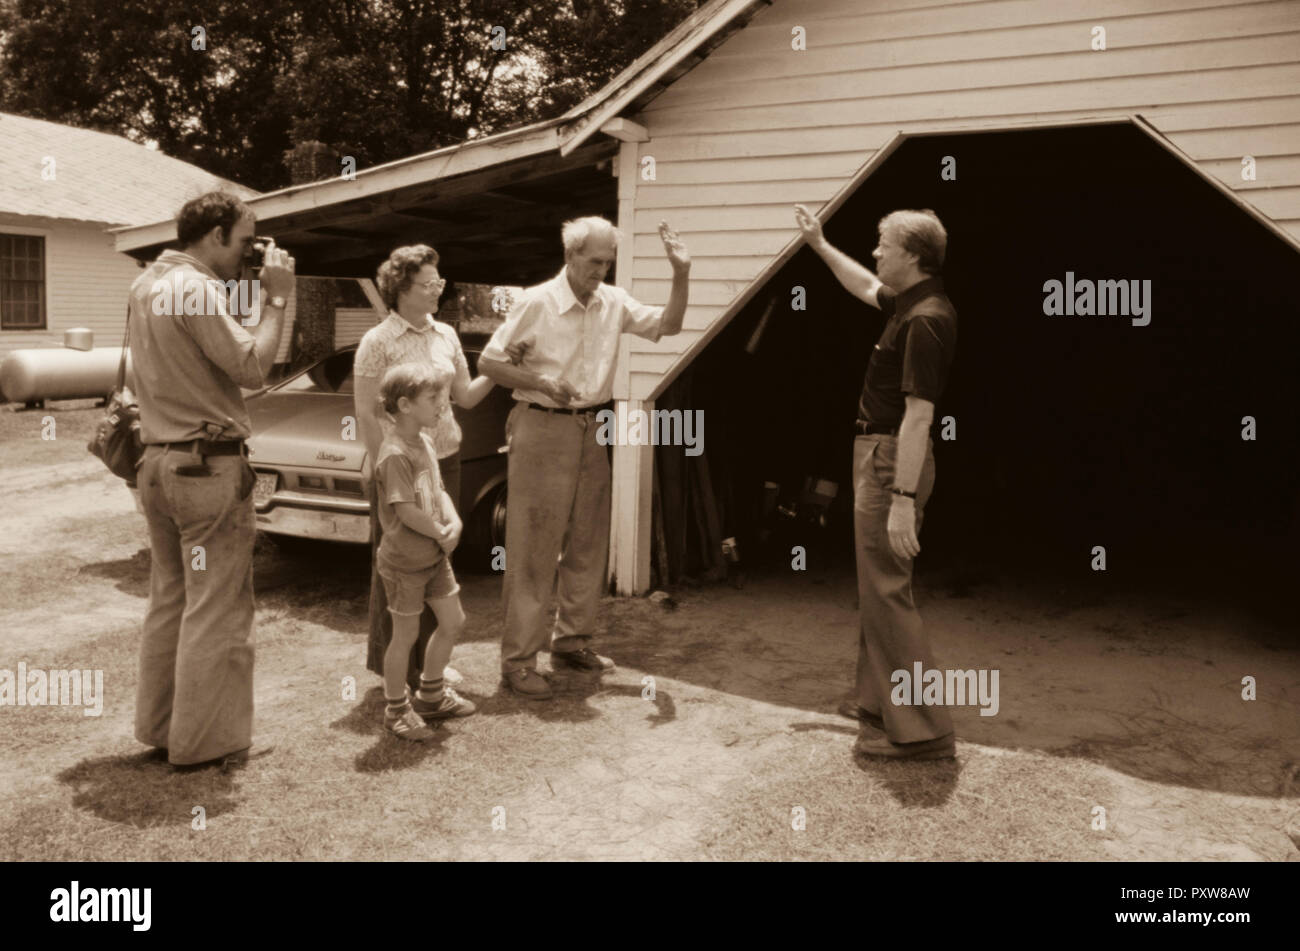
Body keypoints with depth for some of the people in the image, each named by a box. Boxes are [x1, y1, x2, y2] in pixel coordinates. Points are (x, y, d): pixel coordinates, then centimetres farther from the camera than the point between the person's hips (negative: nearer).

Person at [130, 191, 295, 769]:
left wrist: (259, 293, 8)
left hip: (159, 461, 10)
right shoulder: (197, 290, -15)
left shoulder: (148, 284, 14)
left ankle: (159, 727, 24)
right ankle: (206, 741, 6)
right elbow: (252, 368, -20)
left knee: (168, 601, 16)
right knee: (216, 611, -1)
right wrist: (276, 299, -11)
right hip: (209, 466, -9)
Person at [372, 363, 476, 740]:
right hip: (404, 562, -9)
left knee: (453, 622, 15)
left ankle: (430, 695, 33)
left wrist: (454, 521, -8)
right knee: (406, 635, 4)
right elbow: (406, 511, -26)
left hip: (435, 555, 9)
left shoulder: (425, 444, 7)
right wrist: (441, 535, -14)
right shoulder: (394, 454, -23)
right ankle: (396, 709, 22)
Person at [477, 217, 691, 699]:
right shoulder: (537, 302, -10)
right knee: (534, 549, -4)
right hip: (542, 430, -6)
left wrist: (681, 274, -7)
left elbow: (668, 324, 6)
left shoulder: (614, 302, 5)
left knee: (588, 543, 12)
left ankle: (572, 639, 27)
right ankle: (518, 658, 3)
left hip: (592, 430, 6)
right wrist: (540, 382, -18)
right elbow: (488, 362, -6)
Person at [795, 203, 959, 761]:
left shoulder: (925, 320, -21)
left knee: (887, 591, -7)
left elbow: (918, 416, -27)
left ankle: (922, 731, -1)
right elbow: (866, 288, 33)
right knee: (875, 588, 19)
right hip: (878, 452, 11)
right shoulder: (909, 303, 10)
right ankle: (878, 700, 32)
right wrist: (820, 245, 36)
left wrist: (903, 499, -29)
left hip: (892, 461, -11)